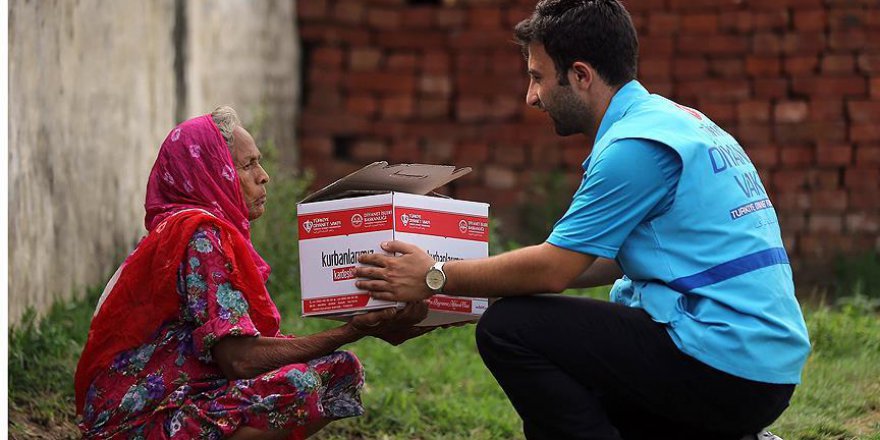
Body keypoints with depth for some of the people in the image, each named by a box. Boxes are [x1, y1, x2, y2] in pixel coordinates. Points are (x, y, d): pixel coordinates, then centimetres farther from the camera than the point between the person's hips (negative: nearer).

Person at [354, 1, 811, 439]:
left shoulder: (635, 145, -14)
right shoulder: (675, 120, 16)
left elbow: (553, 269, -12)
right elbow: (609, 259, 24)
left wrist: (435, 279, -1)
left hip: (724, 369, -10)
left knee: (508, 329, -9)